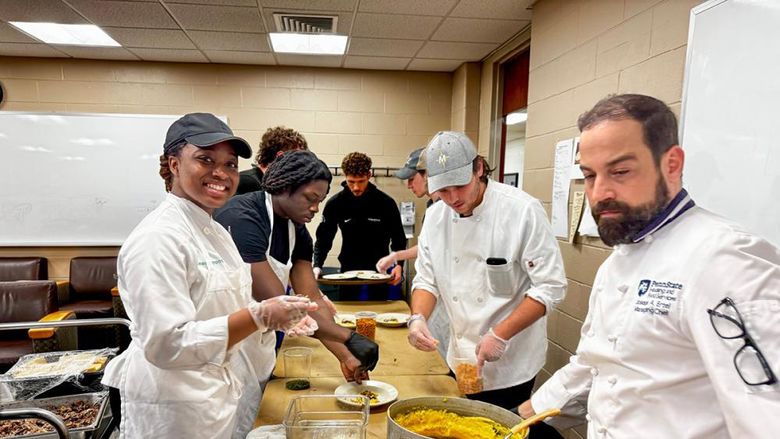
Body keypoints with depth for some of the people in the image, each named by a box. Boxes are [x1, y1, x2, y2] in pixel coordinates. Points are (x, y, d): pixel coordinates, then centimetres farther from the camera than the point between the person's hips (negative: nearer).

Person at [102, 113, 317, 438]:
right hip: (174, 409, -8)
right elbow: (167, 344, -27)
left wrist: (272, 315, -4)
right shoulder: (159, 237, -21)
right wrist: (260, 316, -28)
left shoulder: (214, 231, 7)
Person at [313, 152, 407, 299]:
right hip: (348, 270, 1)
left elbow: (398, 239, -1)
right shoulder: (335, 204, -7)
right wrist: (317, 266, -16)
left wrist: (399, 265, -15)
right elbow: (323, 239, -2)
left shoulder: (386, 203, -10)